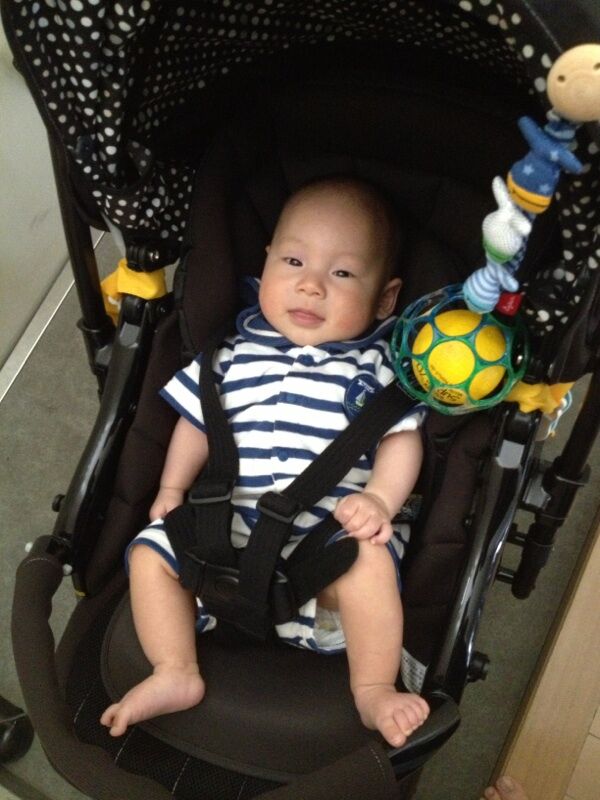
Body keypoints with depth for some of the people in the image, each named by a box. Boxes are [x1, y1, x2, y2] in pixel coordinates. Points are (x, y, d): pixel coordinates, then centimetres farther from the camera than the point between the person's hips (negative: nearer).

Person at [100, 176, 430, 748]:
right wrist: (172, 490, 11)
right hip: (229, 524, 4)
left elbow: (402, 438, -1)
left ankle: (374, 690, -14)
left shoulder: (375, 364, 3)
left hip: (333, 530, -3)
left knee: (369, 561, -32)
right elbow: (197, 421, 18)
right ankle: (176, 674, 1)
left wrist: (379, 499, -17)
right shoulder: (237, 353, 10)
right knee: (150, 554, -7)